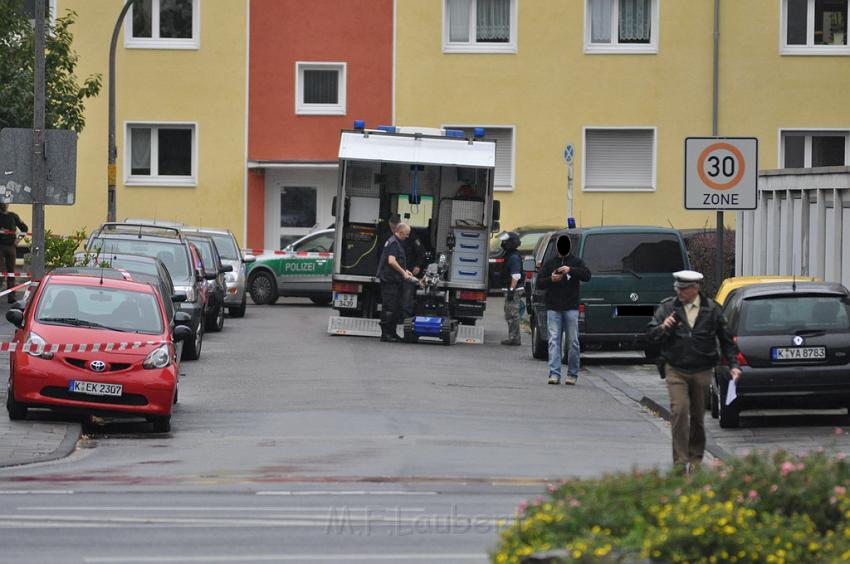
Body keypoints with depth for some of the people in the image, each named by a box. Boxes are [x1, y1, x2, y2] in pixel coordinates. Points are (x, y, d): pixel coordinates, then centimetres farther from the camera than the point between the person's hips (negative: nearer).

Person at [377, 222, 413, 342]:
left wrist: (405, 271, 18)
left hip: (395, 281, 11)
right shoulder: (393, 243, -14)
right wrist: (403, 273, -19)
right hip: (390, 280, -11)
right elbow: (391, 261, -25)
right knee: (389, 307, -8)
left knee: (396, 308, 13)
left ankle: (392, 333, 18)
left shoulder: (396, 242, 19)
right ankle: (385, 334, -6)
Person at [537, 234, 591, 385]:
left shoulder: (576, 262, 8)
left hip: (571, 308, -1)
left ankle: (572, 374, 7)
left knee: (573, 342, -1)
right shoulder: (550, 263, 13)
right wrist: (550, 279, -10)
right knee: (554, 341, -7)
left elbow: (587, 276, -8)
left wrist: (570, 270, -22)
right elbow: (539, 283, 11)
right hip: (553, 308, 1)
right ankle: (554, 374, -11)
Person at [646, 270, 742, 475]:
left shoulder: (711, 309, 4)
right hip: (676, 371, -1)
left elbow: (726, 340, 11)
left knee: (697, 416, 10)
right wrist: (663, 328, -19)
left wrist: (733, 365, 3)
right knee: (679, 411, -15)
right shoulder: (667, 307, 2)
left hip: (702, 372, 1)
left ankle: (695, 458, 25)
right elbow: (650, 335, 2)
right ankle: (680, 461, -15)